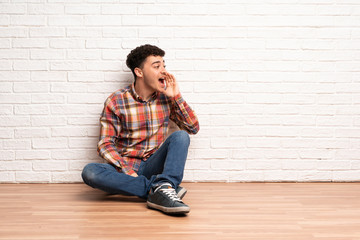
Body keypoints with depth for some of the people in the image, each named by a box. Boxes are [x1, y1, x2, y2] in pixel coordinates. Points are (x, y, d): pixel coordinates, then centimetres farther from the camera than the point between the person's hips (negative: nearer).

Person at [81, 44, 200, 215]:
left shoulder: (166, 98, 6)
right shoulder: (116, 101, -3)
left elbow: (193, 128, 5)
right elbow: (105, 144, -5)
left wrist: (176, 96, -6)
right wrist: (127, 171, -20)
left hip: (153, 167, 2)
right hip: (125, 168, -1)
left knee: (180, 136, -22)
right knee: (90, 172, -31)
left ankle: (162, 188, -44)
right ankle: (160, 188, -33)